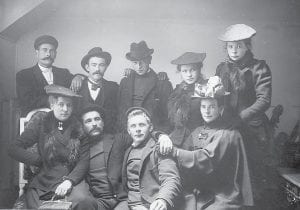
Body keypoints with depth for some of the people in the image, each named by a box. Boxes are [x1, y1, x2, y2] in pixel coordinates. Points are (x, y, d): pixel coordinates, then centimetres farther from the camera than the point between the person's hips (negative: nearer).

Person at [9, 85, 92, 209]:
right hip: (41, 183, 0)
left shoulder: (78, 128, 7)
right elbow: (14, 149, 4)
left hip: (71, 181, 0)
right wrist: (41, 160, -3)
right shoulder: (40, 121, 6)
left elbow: (84, 161, 2)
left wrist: (70, 180, -13)